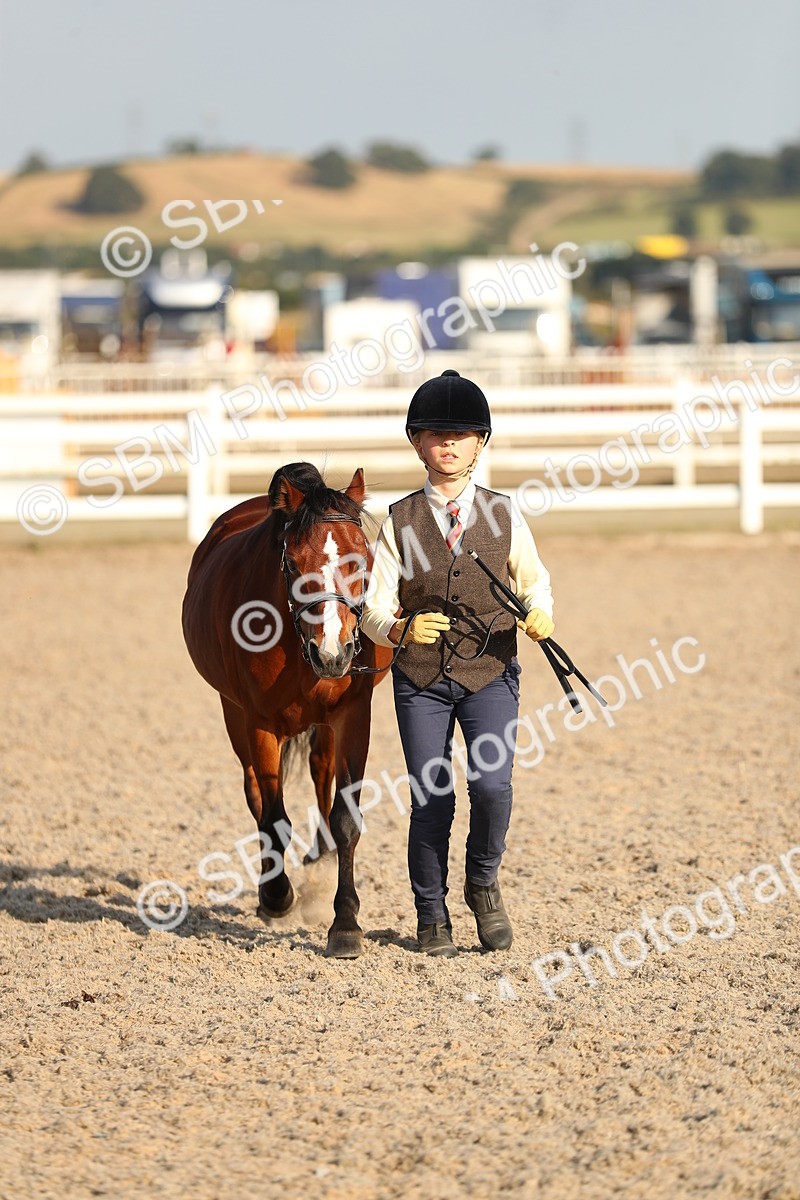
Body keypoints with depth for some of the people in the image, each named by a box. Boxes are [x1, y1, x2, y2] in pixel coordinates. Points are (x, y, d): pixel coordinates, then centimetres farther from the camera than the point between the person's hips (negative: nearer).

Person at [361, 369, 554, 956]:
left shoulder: (503, 516, 3)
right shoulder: (400, 523, 1)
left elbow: (535, 579, 13)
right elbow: (375, 607, -2)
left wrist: (540, 616, -9)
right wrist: (401, 627, -24)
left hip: (491, 672, 0)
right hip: (420, 677, 0)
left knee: (492, 785, -17)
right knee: (431, 800, 0)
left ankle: (483, 882, 12)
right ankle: (432, 915, 18)